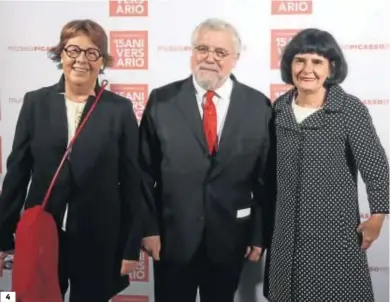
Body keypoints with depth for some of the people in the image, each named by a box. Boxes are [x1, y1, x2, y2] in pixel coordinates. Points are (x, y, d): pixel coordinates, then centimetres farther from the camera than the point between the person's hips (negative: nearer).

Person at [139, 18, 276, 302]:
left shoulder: (259, 105, -2)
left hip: (229, 238, 1)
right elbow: (144, 171, -2)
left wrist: (260, 233, -1)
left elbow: (267, 177, 0)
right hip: (172, 236, 0)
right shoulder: (162, 100, -3)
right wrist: (148, 227, -5)